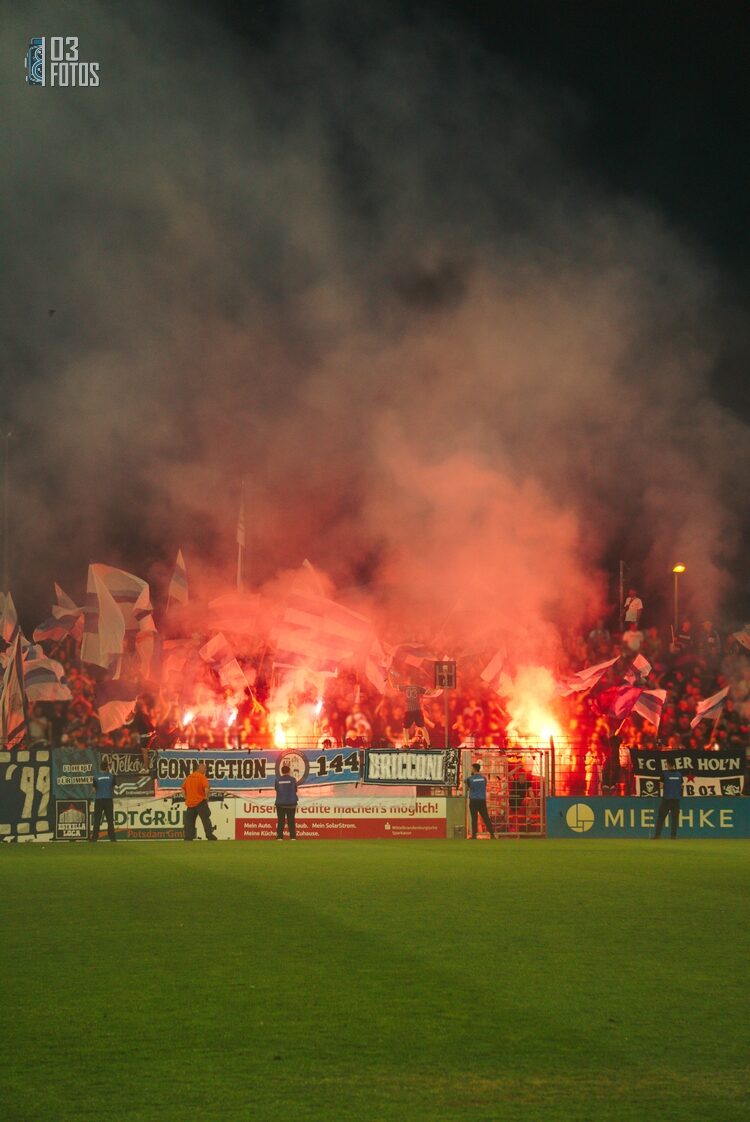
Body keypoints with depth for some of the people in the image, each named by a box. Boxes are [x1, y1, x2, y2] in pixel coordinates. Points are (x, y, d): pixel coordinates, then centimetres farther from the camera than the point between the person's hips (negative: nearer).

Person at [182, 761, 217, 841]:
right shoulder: (201, 777, -8)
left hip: (190, 802, 6)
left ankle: (188, 837, 6)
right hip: (200, 802, -6)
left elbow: (183, 788, 18)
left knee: (189, 821, 9)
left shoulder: (189, 777, 13)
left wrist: (186, 797, 20)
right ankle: (210, 835, -11)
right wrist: (206, 797, -7)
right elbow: (206, 788, -20)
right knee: (205, 819, -5)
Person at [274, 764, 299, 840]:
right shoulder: (292, 779, -3)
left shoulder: (278, 780, -1)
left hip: (280, 803, 1)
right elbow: (295, 790, 6)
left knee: (280, 821, 4)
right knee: (291, 821, 3)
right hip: (291, 803, -1)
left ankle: (279, 837, -2)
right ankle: (293, 837, -2)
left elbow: (276, 790, 8)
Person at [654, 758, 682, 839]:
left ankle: (657, 834, -3)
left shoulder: (665, 775, -7)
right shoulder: (679, 775, 5)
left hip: (667, 798, -3)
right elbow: (681, 786, 8)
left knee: (661, 816, 1)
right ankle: (673, 835, 1)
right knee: (675, 817, 6)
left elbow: (661, 786, -6)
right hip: (676, 799, 3)